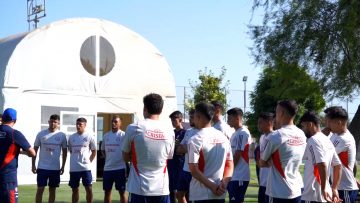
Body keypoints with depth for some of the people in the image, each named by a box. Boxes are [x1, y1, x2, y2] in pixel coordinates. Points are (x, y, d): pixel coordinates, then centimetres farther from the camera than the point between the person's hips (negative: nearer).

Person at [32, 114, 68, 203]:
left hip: (55, 168, 1)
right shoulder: (41, 134, -1)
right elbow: (35, 150, 5)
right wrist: (33, 165, 0)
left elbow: (64, 151, 7)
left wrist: (63, 166, 3)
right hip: (42, 167, -1)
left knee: (52, 190, 9)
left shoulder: (62, 135, 1)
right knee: (40, 189, -2)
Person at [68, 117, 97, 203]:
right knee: (75, 190, 10)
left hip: (86, 167, -3)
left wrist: (88, 161, -1)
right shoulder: (71, 137, 6)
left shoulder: (89, 136, -2)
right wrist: (75, 160, 9)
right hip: (74, 168, 3)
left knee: (89, 189, -1)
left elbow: (94, 151, 6)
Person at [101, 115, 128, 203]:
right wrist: (108, 158, 10)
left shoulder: (123, 135, -7)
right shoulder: (106, 135, 10)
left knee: (122, 192, 1)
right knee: (107, 191, 11)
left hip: (120, 168, -6)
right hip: (107, 168, 6)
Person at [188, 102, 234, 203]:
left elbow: (193, 169, -16)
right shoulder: (223, 137, 9)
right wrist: (224, 182, -3)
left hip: (202, 194, -6)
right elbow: (230, 164, 9)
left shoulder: (196, 139, -11)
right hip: (220, 193, 6)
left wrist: (212, 186, -12)